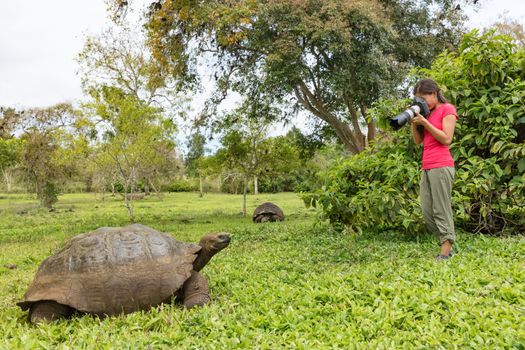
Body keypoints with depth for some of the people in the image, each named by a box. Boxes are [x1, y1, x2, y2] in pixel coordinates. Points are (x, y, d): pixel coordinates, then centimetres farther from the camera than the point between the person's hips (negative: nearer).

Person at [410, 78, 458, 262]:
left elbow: (446, 139, -11)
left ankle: (445, 253, 0)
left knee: (442, 210, -6)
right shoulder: (427, 113, 19)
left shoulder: (447, 109, 0)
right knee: (427, 212, 6)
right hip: (426, 168, 8)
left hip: (441, 166, -8)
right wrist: (414, 121, 4)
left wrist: (424, 122, -11)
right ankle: (446, 243, 17)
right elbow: (418, 140, 17)